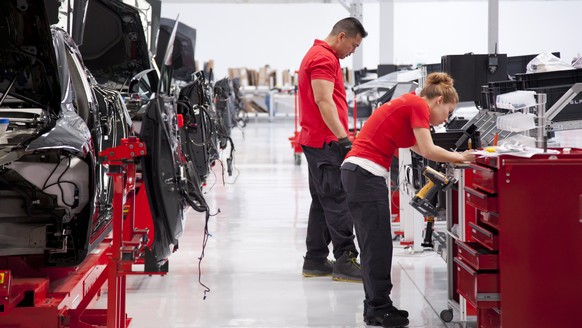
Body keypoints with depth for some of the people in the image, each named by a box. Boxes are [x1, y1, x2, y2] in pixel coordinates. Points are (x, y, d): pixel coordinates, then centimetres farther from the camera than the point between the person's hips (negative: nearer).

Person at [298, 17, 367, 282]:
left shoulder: (320, 55, 21)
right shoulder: (324, 58, -13)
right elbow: (324, 101, -22)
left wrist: (341, 136, 25)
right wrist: (343, 137, -27)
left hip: (317, 141, 11)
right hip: (325, 142, -11)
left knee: (322, 202, 12)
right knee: (338, 201, -10)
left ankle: (315, 260, 14)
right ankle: (345, 260, -9)